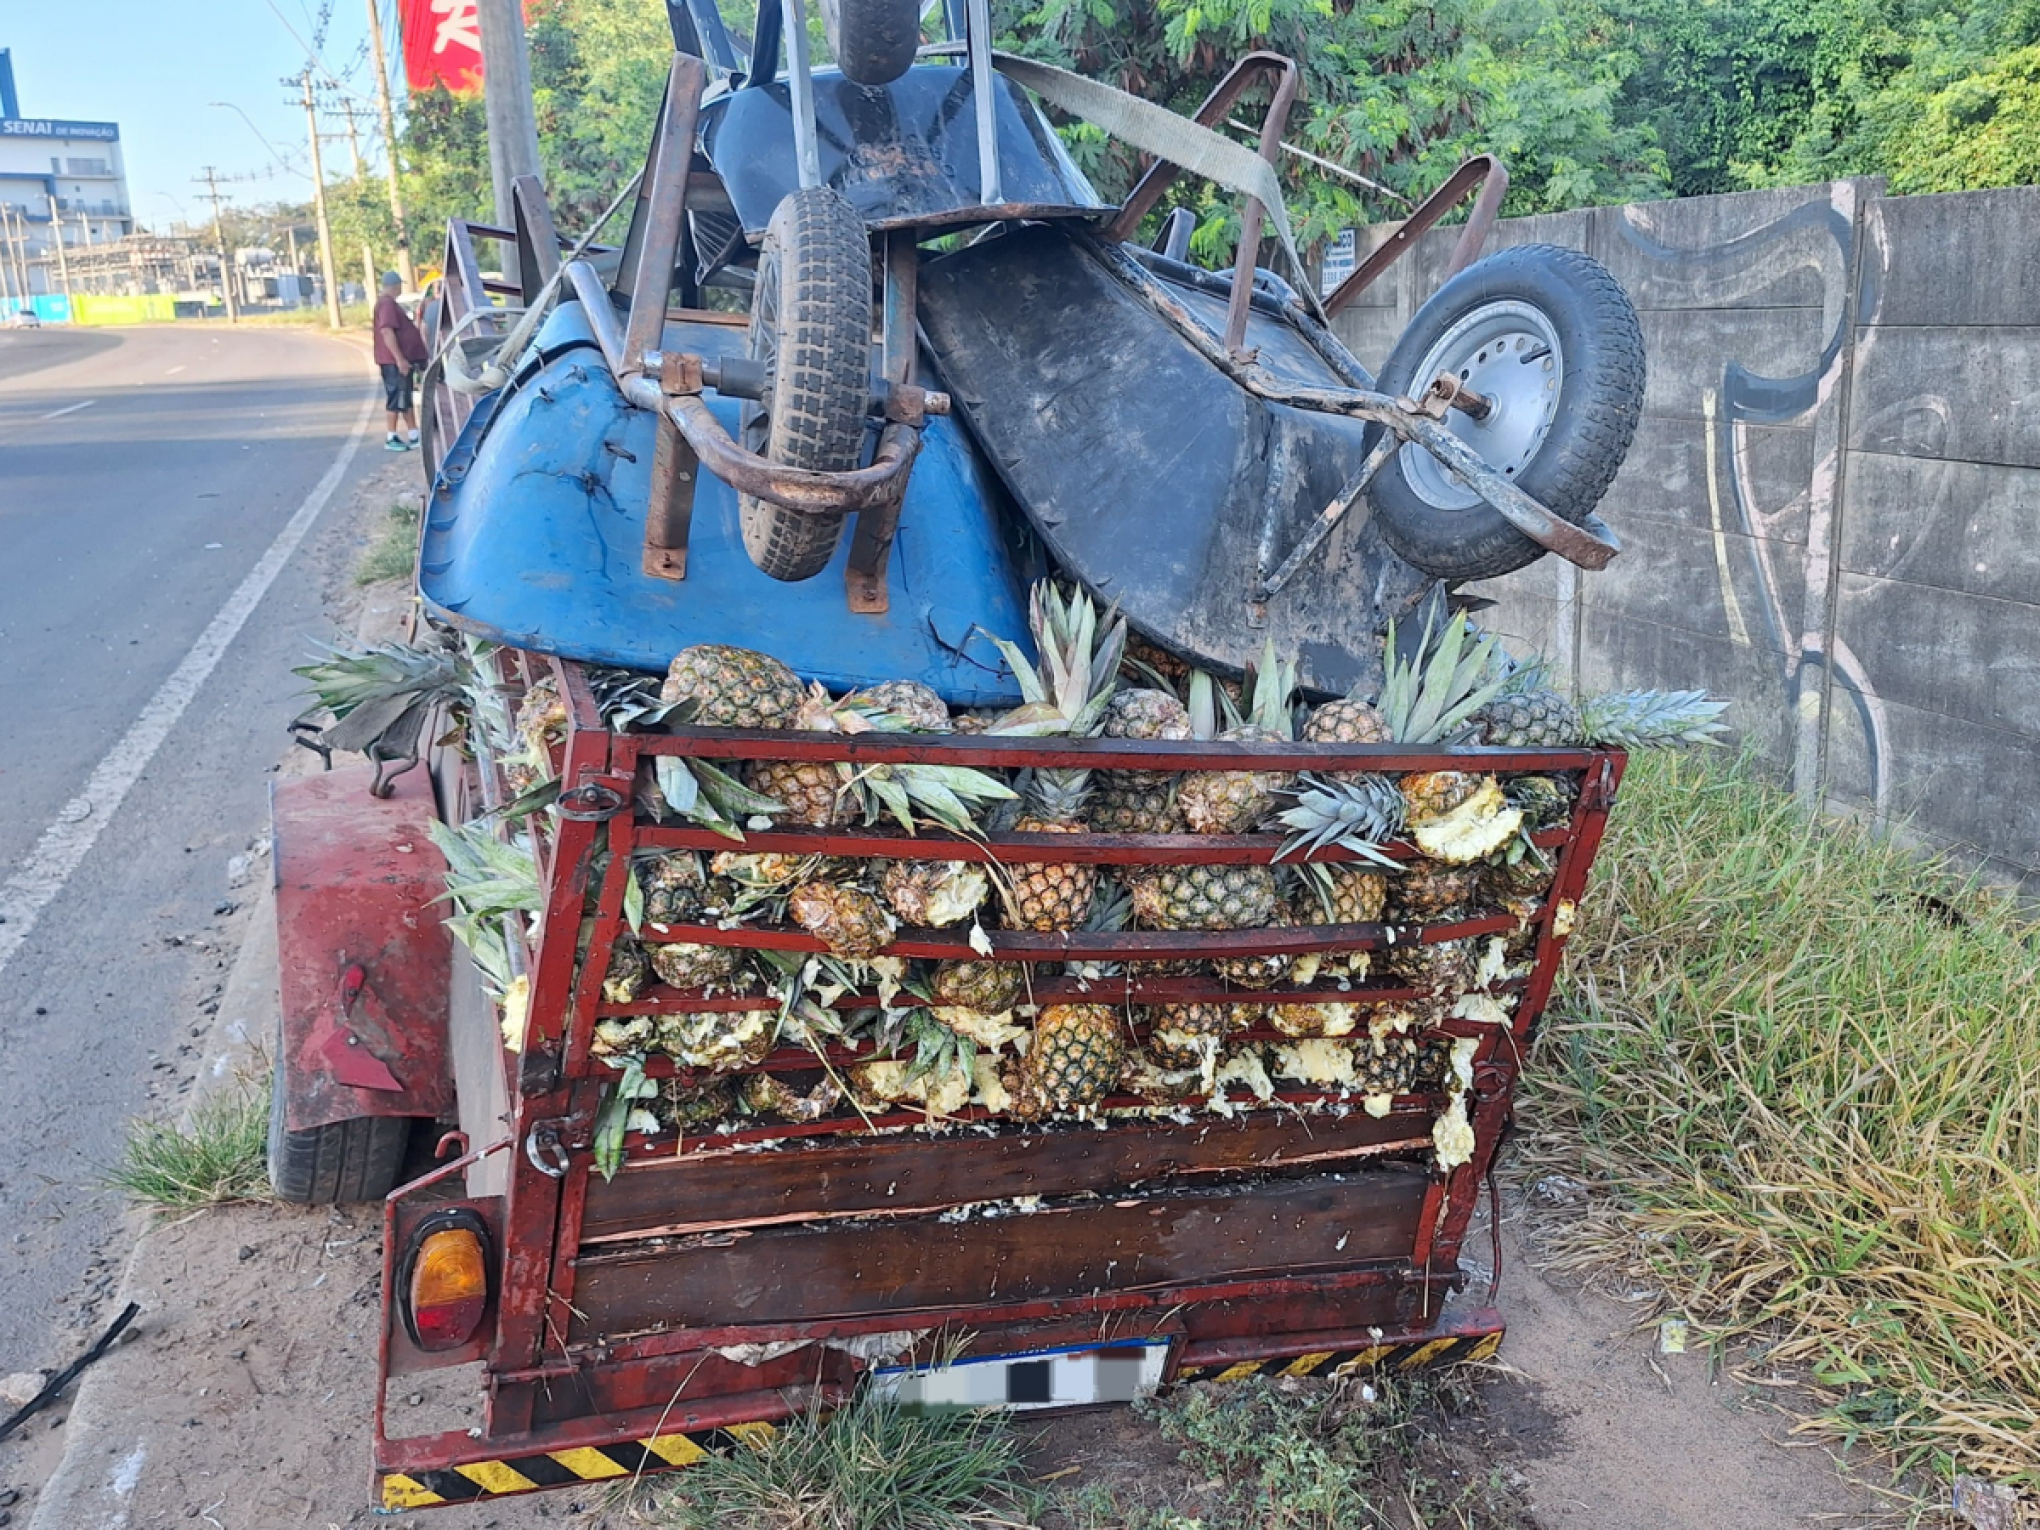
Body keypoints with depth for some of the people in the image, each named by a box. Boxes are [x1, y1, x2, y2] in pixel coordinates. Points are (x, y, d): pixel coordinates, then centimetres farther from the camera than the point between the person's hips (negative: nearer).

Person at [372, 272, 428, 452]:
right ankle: (391, 439, -3)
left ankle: (413, 435, 17)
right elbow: (386, 331, -25)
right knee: (396, 399, -7)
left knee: (405, 398, 12)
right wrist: (399, 358, -28)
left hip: (403, 359, 11)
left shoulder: (389, 303, 18)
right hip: (395, 361, -11)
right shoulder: (387, 303, -16)